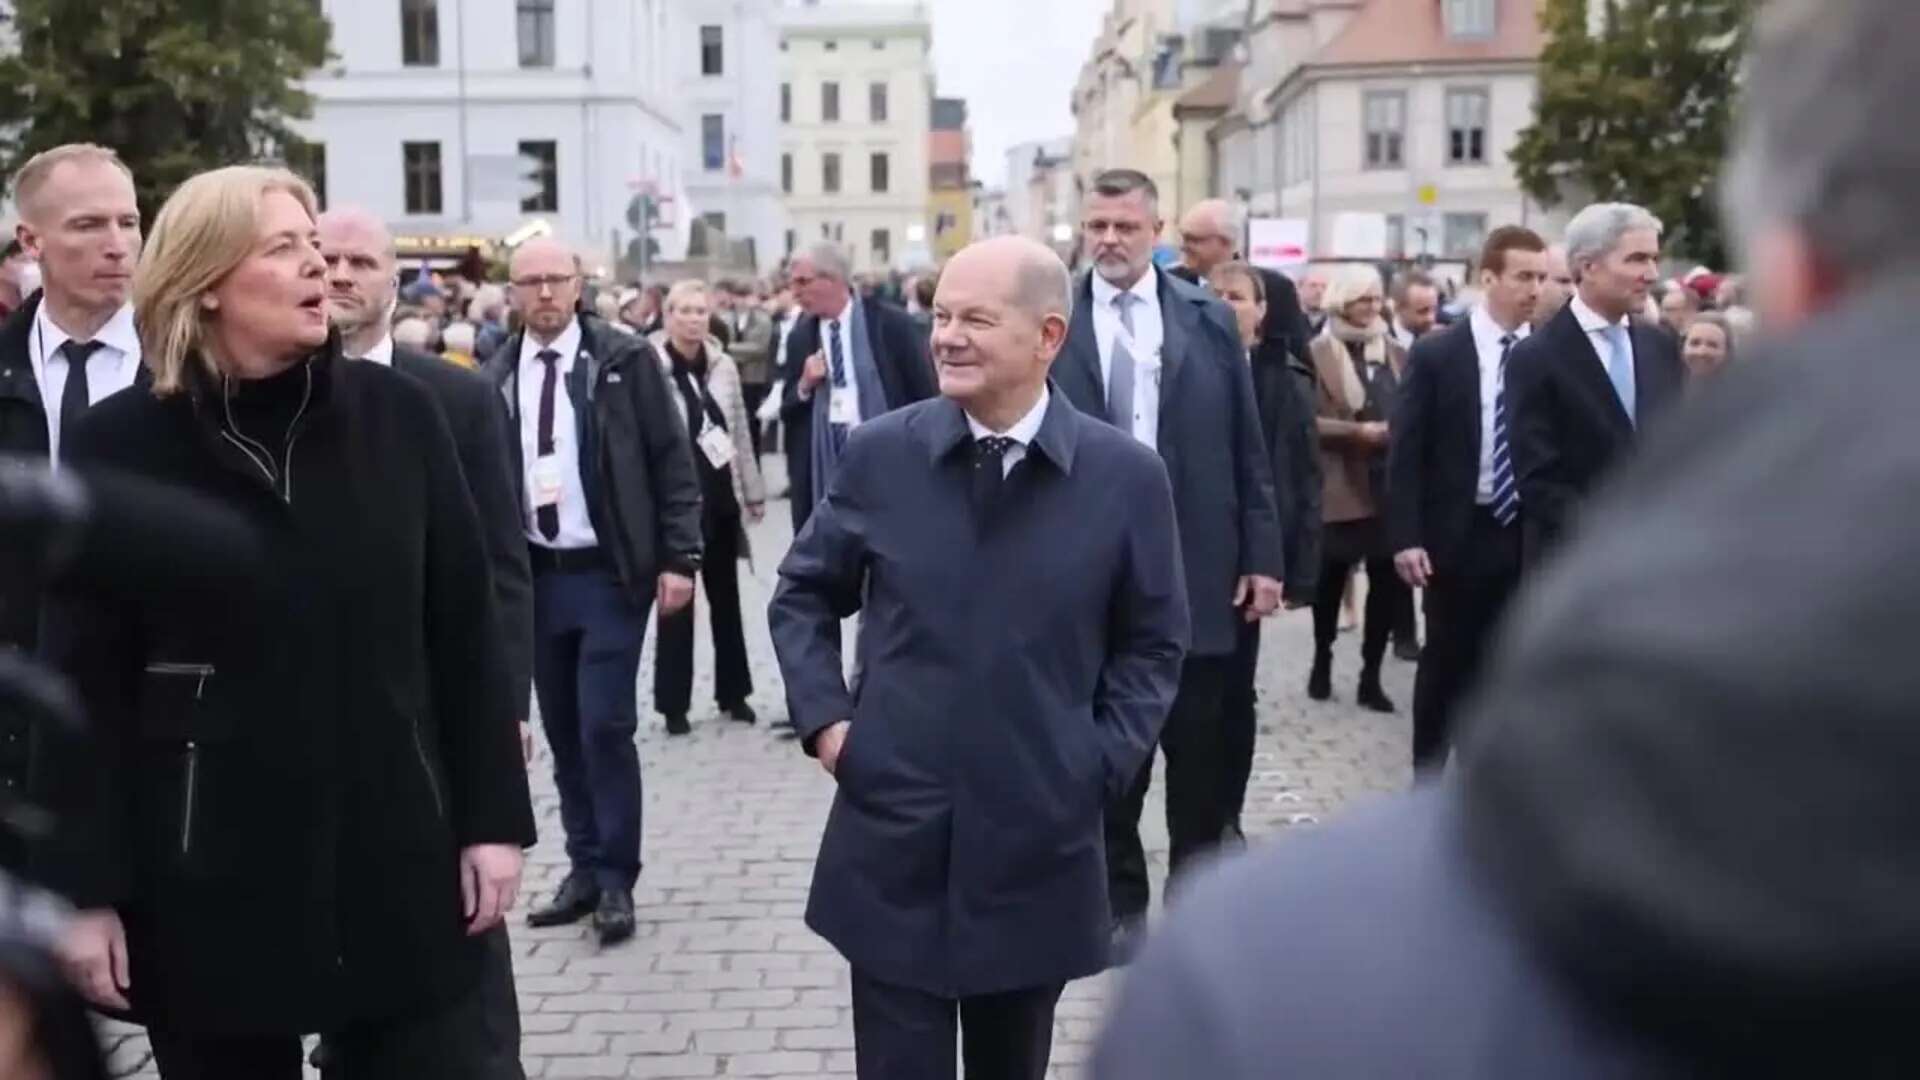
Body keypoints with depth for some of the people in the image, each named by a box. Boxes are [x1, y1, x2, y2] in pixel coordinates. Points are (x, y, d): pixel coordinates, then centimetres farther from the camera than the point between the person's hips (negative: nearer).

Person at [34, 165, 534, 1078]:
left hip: (396, 853, 1)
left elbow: (464, 627, 3)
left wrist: (492, 817, 1)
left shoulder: (397, 413, 0)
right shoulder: (120, 442, -4)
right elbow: (84, 678, -3)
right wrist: (83, 884, -5)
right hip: (209, 876, -1)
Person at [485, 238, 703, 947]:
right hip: (533, 577, 4)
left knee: (606, 726, -6)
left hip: (611, 574, -4)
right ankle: (584, 868, 24)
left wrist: (678, 557, -10)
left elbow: (672, 462, -4)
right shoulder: (495, 378, 6)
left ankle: (617, 880, 8)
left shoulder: (625, 359, -4)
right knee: (562, 730, 11)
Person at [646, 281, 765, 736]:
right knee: (676, 601, 3)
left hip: (721, 497, 5)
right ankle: (673, 703, 13)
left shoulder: (724, 365, 4)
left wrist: (754, 491, 13)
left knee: (726, 598, 14)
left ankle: (733, 691, 26)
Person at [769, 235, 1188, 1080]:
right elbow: (803, 594, 11)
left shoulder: (1126, 476, -5)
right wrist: (824, 716, -1)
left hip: (1039, 846, 0)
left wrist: (1102, 762, -5)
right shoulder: (880, 454, -2)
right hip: (892, 844, 0)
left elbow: (1153, 644, 6)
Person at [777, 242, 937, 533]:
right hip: (824, 469, 4)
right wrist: (804, 386, -9)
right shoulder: (800, 337, 8)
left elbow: (925, 394, -2)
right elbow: (787, 412, 12)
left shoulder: (891, 323, -4)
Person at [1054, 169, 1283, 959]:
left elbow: (1246, 447, 4)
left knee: (1200, 748, 9)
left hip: (1196, 566, 1)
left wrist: (1263, 555, 0)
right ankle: (1120, 900, 23)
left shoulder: (1209, 320, 3)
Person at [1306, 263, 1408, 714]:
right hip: (1341, 487, -3)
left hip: (1391, 485, 4)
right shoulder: (1317, 353, -4)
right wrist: (1359, 431, -19)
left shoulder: (1396, 352, 11)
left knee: (1387, 581, 1)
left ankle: (1371, 676, 11)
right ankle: (1322, 662, 30)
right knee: (1331, 579, 11)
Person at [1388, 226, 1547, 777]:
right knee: (1445, 661, 10)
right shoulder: (1435, 353, -5)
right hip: (1457, 532, -2)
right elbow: (1406, 452, -7)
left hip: (1526, 534, 2)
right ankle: (1428, 778, 23)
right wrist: (1405, 536, -14)